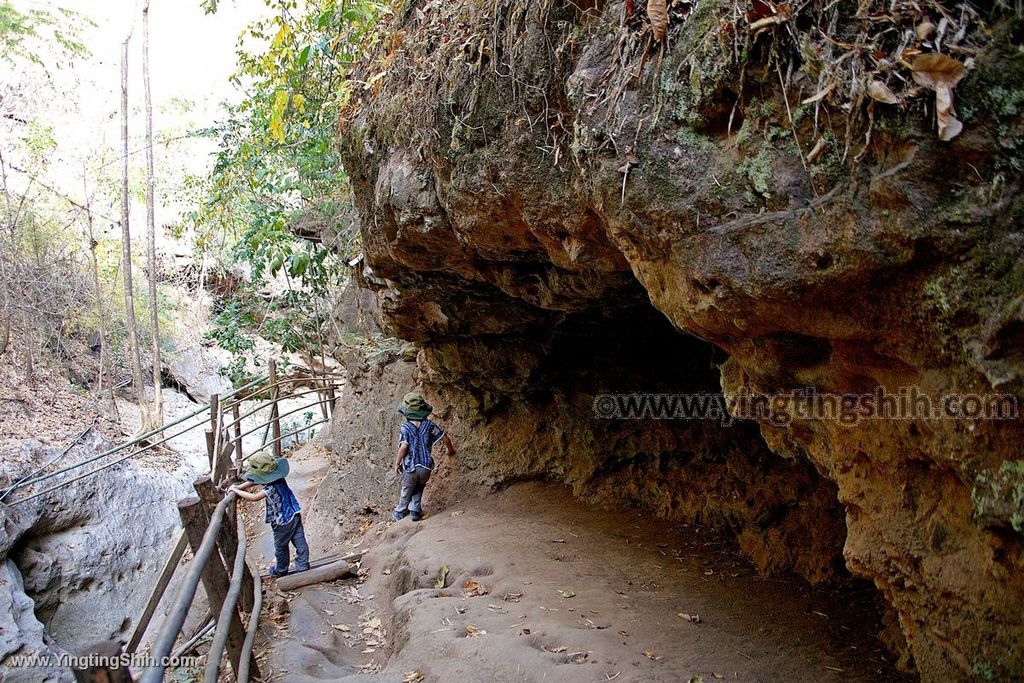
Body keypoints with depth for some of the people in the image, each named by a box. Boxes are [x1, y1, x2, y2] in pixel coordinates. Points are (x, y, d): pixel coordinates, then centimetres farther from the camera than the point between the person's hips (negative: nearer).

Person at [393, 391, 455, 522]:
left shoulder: (405, 427, -13)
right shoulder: (429, 425, -5)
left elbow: (403, 447, -22)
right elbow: (445, 439, -1)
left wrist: (397, 464, -9)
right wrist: (451, 450, 19)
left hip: (410, 468, -2)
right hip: (426, 467, 2)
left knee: (406, 491, 23)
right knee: (418, 489, 30)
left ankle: (400, 513, 40)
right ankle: (415, 511, 27)